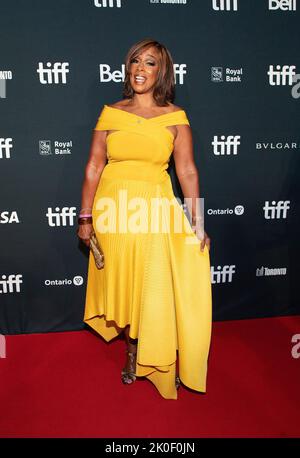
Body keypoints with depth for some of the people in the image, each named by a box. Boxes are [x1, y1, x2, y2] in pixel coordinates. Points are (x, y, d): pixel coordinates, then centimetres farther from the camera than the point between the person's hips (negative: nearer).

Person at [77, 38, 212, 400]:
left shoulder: (175, 117, 2)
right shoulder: (111, 112, 4)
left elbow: (187, 171, -3)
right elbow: (94, 167, 3)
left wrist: (197, 220, -9)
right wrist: (85, 216, 0)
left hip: (155, 210, -1)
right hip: (113, 209, 2)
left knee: (157, 288, 2)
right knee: (121, 285, 11)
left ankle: (163, 364, 24)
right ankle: (132, 353, 33)